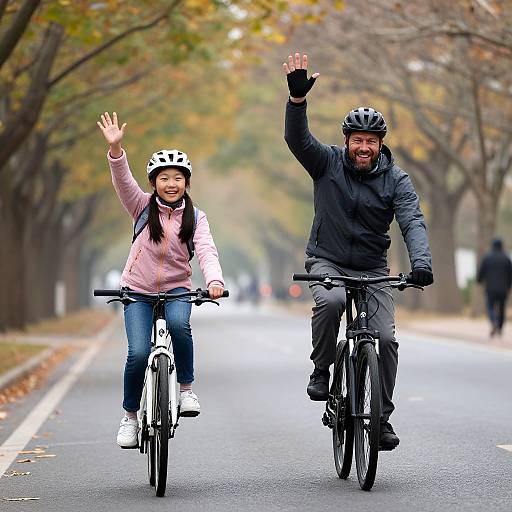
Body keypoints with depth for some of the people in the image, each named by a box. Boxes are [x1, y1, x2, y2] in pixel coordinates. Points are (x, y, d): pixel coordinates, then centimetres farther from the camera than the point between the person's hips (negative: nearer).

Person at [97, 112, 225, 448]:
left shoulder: (195, 217, -1)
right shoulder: (143, 207, 0)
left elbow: (207, 250, -16)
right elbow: (123, 180, -15)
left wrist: (214, 280, -36)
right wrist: (115, 148, -33)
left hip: (176, 288, 0)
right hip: (138, 291, 0)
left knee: (178, 324, -33)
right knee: (139, 353, -16)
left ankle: (187, 389, -12)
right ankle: (130, 416, 5)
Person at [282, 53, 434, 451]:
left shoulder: (395, 179, -5)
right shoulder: (328, 162, -4)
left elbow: (413, 222, -17)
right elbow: (297, 138, -20)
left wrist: (421, 263, -36)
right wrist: (298, 97, -38)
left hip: (372, 269, 1)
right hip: (327, 261, -1)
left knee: (386, 337, -12)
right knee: (330, 302, -34)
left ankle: (382, 417, 3)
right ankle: (321, 370, -11)